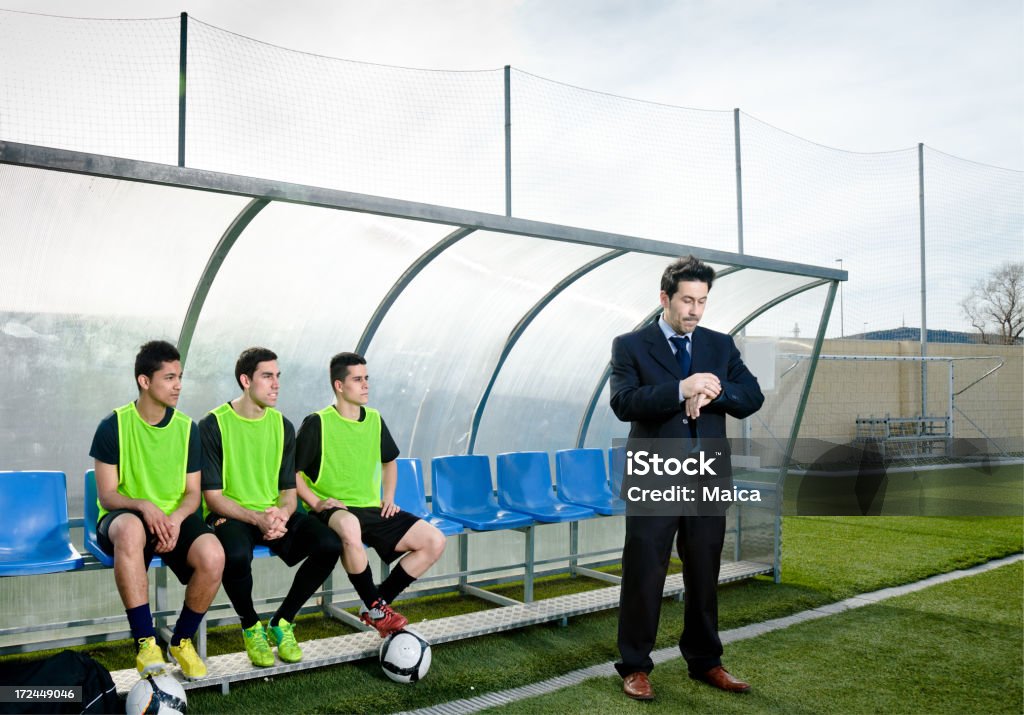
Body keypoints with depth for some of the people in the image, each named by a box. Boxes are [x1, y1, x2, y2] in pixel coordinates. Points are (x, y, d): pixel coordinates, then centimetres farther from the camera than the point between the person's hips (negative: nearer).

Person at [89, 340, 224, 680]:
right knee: (130, 529, -41)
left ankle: (182, 640, -2)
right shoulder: (114, 426, -5)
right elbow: (107, 495, -7)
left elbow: (192, 493, 5)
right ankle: (146, 642, -30)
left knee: (213, 556, -29)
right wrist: (144, 505, -27)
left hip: (174, 518, 2)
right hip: (126, 516, -2)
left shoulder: (187, 428, 2)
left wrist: (176, 518, -18)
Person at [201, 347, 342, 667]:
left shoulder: (282, 426, 8)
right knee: (236, 554, -38)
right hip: (231, 516, -4)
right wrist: (256, 518, -22)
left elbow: (289, 490, 9)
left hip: (274, 515, 4)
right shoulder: (213, 425, -6)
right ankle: (251, 627, -6)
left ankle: (282, 622, 0)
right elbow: (213, 496, -9)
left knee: (330, 544, -21)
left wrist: (282, 514, -14)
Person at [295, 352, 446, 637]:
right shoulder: (317, 423, -6)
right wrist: (316, 503, -13)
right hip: (335, 510, -6)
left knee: (435, 541, -11)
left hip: (373, 510, 6)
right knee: (349, 527, -44)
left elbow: (389, 461, 27)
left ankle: (376, 605, 1)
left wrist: (388, 497, 14)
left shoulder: (374, 420, 11)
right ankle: (374, 606, -18)